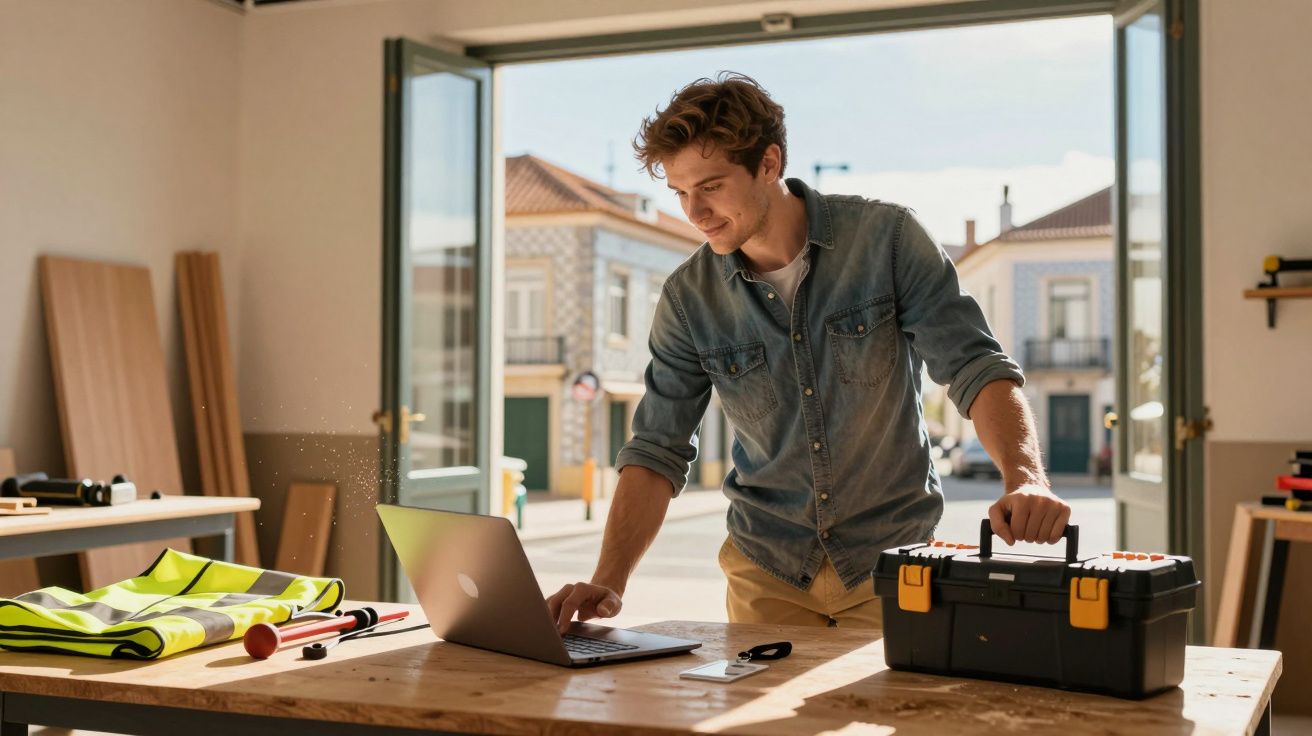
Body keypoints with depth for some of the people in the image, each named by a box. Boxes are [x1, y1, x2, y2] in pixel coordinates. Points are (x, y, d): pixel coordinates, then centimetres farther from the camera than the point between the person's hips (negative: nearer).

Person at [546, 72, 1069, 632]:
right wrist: (608, 583, -18)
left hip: (890, 559, -1)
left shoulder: (887, 238, -12)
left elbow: (975, 367, -16)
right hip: (766, 569, 2)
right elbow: (658, 452, -5)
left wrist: (1025, 479, -35)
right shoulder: (688, 297, -6)